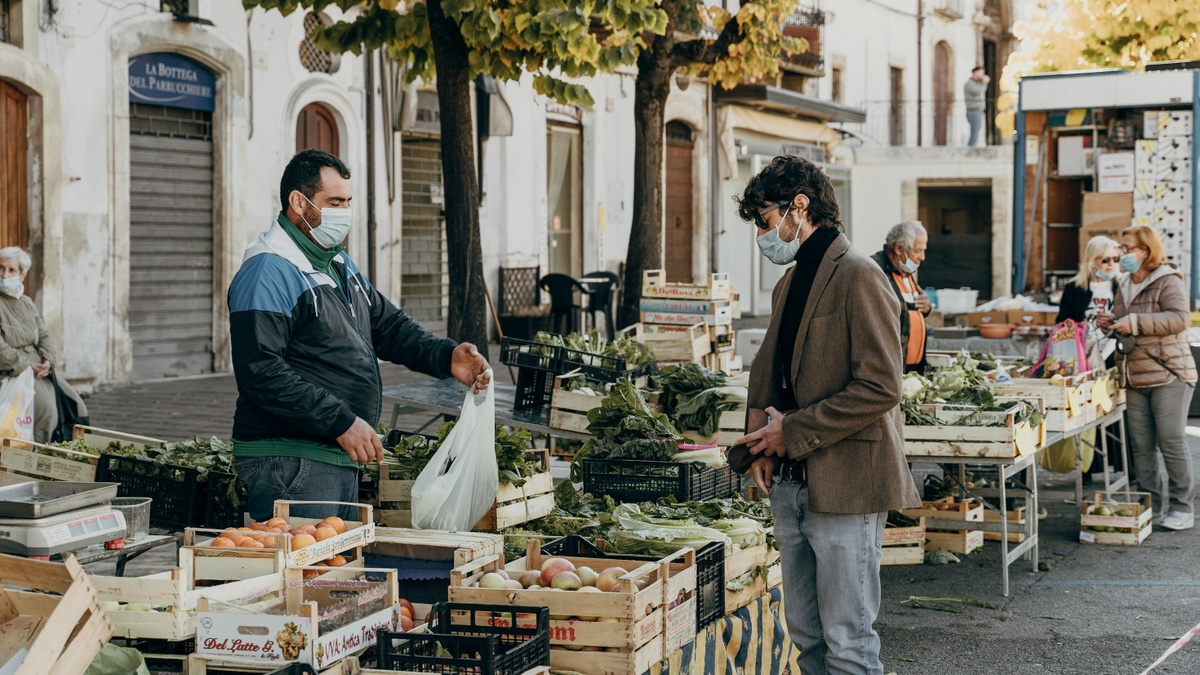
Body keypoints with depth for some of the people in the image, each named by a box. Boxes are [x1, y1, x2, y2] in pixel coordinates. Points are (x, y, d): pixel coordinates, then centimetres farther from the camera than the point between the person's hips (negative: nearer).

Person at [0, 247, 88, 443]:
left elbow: (43, 337, 16)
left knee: (73, 402, -6)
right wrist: (25, 366, -17)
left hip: (38, 370, 7)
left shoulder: (27, 304, 17)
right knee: (45, 405, -27)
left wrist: (47, 361, -5)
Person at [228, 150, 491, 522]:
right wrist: (341, 422, -25)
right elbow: (261, 373, -24)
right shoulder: (268, 274, -15)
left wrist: (446, 357, 0)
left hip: (342, 458, 10)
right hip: (288, 460, -10)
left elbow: (389, 326, 20)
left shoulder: (340, 266, 17)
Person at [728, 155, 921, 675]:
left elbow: (880, 388, -19)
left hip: (845, 485, -9)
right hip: (793, 483, 9)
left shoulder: (858, 278, -12)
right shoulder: (789, 284, 16)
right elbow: (767, 374, 24)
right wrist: (761, 444, 5)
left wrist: (792, 432, -14)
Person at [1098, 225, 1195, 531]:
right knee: (1140, 445, 6)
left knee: (1171, 442, -6)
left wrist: (1135, 322, -24)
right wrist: (1112, 324, 7)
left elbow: (1179, 318, -21)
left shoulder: (1168, 282, -7)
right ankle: (1152, 503, 15)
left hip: (1169, 376, -7)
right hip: (1135, 379, 7)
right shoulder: (1125, 288, 17)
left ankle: (1182, 507, 3)